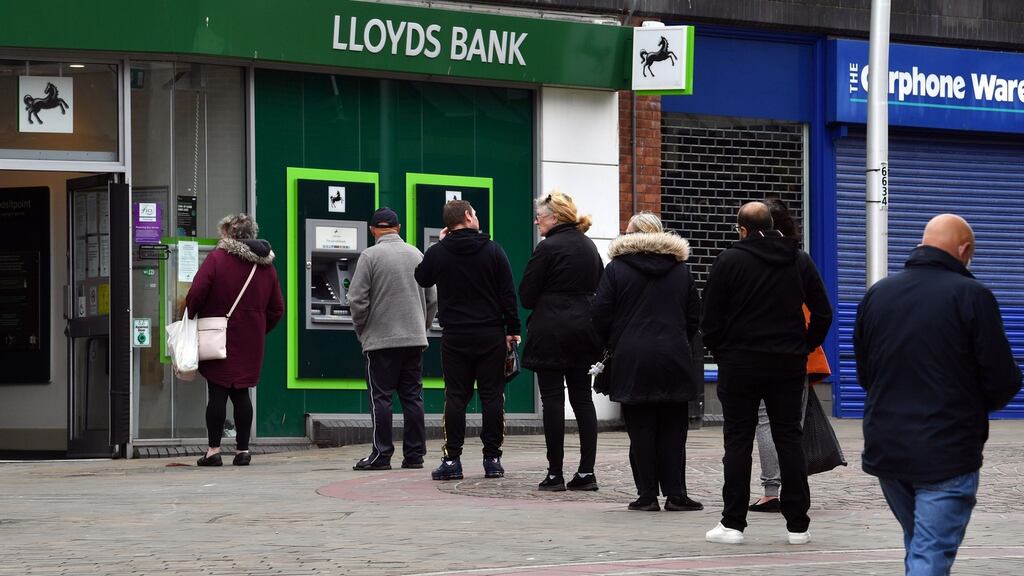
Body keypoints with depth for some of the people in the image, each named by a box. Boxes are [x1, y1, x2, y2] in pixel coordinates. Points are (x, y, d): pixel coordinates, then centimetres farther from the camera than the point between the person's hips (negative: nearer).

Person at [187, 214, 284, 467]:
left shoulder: (217, 258, -7)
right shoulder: (266, 265, 9)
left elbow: (196, 294, -15)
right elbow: (277, 309, 11)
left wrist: (191, 316, 3)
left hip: (218, 338, -4)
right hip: (251, 341, 4)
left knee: (217, 391, -1)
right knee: (241, 393, 11)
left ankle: (213, 450, -1)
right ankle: (243, 449, 10)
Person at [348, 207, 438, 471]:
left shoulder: (370, 256, -8)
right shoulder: (416, 254, 8)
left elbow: (357, 299, -10)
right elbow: (432, 298, 12)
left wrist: (362, 330, 5)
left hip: (381, 340, -4)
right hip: (415, 339, 5)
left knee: (381, 397, 0)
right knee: (412, 396, 8)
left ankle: (381, 454, -2)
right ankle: (414, 454, 9)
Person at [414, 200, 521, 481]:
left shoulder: (437, 253, -2)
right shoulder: (493, 250, -3)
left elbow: (422, 279, 18)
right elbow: (508, 293, -3)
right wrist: (512, 329, 2)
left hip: (454, 336, 0)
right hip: (491, 336, 0)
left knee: (455, 397, 3)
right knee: (492, 396, 5)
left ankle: (452, 459, -1)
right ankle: (492, 459, 5)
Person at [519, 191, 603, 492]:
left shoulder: (548, 247, -11)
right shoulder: (589, 246, 12)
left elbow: (526, 295, -8)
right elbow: (602, 288, 18)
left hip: (551, 332, -7)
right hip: (585, 330, 7)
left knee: (552, 400, -2)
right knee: (582, 398, 8)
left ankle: (555, 473, -2)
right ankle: (586, 471, 4)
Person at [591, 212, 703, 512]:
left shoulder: (616, 268, 0)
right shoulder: (681, 269, 10)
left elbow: (600, 315, -3)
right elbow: (694, 315, 11)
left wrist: (612, 345, 14)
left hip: (631, 360, -2)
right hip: (673, 359, 2)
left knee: (641, 430, 1)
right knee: (672, 429, 5)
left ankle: (647, 494, 1)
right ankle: (674, 494, 2)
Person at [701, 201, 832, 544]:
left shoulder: (728, 261, -5)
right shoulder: (800, 261, 6)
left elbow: (710, 318, -6)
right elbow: (823, 313, 7)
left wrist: (720, 353, 8)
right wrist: (804, 348, 13)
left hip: (740, 364, -3)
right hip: (789, 365, 3)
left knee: (738, 441, 2)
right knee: (789, 439, 7)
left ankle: (733, 524, 1)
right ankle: (797, 525, 6)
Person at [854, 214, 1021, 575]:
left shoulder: (877, 294, 7)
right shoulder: (971, 295, -10)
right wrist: (980, 403, 11)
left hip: (885, 449, 6)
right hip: (947, 454, -6)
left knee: (918, 547, 22)